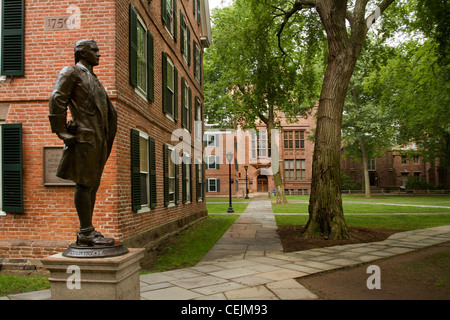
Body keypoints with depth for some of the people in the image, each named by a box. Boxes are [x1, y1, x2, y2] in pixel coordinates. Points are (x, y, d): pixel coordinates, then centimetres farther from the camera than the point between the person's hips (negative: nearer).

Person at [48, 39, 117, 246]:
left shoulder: (93, 78, 27)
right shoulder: (71, 72, 1)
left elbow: (108, 111, 28)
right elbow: (56, 101, -11)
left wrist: (107, 137, 18)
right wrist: (62, 132, -15)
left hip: (98, 139, 9)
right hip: (84, 136, -9)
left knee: (92, 184, 9)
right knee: (84, 184, -7)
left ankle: (86, 232, 15)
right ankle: (86, 233, -3)